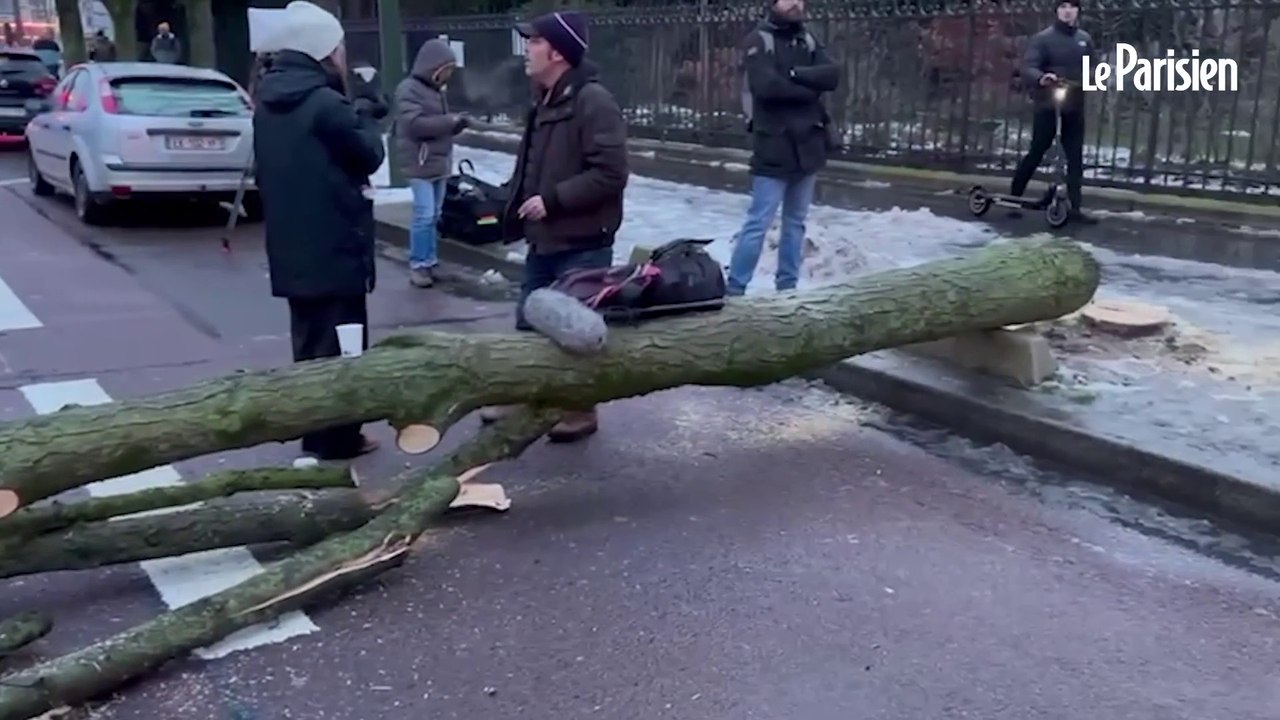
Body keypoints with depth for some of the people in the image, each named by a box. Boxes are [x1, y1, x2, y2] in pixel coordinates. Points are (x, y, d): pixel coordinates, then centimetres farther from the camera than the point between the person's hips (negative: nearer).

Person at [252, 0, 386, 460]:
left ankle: (320, 435, 24)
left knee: (311, 342, 16)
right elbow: (370, 154, -8)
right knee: (337, 347, 1)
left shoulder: (269, 102, 11)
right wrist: (363, 115, 7)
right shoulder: (326, 104, -17)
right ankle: (333, 439, 8)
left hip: (291, 247, 9)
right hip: (332, 246, -9)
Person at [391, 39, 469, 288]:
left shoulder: (436, 90, 15)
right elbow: (415, 124, -22)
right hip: (421, 164, -8)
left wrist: (457, 123, 1)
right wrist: (452, 121, -19)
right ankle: (418, 265, -2)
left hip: (439, 162, 8)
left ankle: (429, 262, 16)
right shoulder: (408, 89, -10)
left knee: (434, 216, 9)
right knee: (424, 215, -10)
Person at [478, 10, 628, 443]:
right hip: (545, 239, 9)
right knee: (529, 322, 16)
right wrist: (521, 201, 10)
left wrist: (553, 200, -22)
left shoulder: (593, 101, -17)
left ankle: (581, 411, 18)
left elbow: (610, 173, -23)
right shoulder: (546, 102, 13)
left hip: (582, 243, -9)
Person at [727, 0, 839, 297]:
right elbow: (766, 85, -22)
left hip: (808, 146, 6)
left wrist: (796, 74, -16)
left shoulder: (808, 40, 12)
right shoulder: (759, 40, -7)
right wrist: (810, 89, -9)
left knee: (796, 223, 10)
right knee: (758, 222, -9)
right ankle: (734, 289, -4)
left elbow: (832, 76, -2)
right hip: (775, 148, -6)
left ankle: (787, 287, 18)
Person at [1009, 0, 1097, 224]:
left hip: (1074, 107, 4)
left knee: (1075, 157, 2)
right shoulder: (1043, 38, -4)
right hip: (1048, 105, -4)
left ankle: (1075, 207, 5)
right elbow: (1027, 67, -14)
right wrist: (1041, 78, -35)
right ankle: (1014, 196, 14)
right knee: (1036, 153, -1)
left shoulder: (1085, 39, 9)